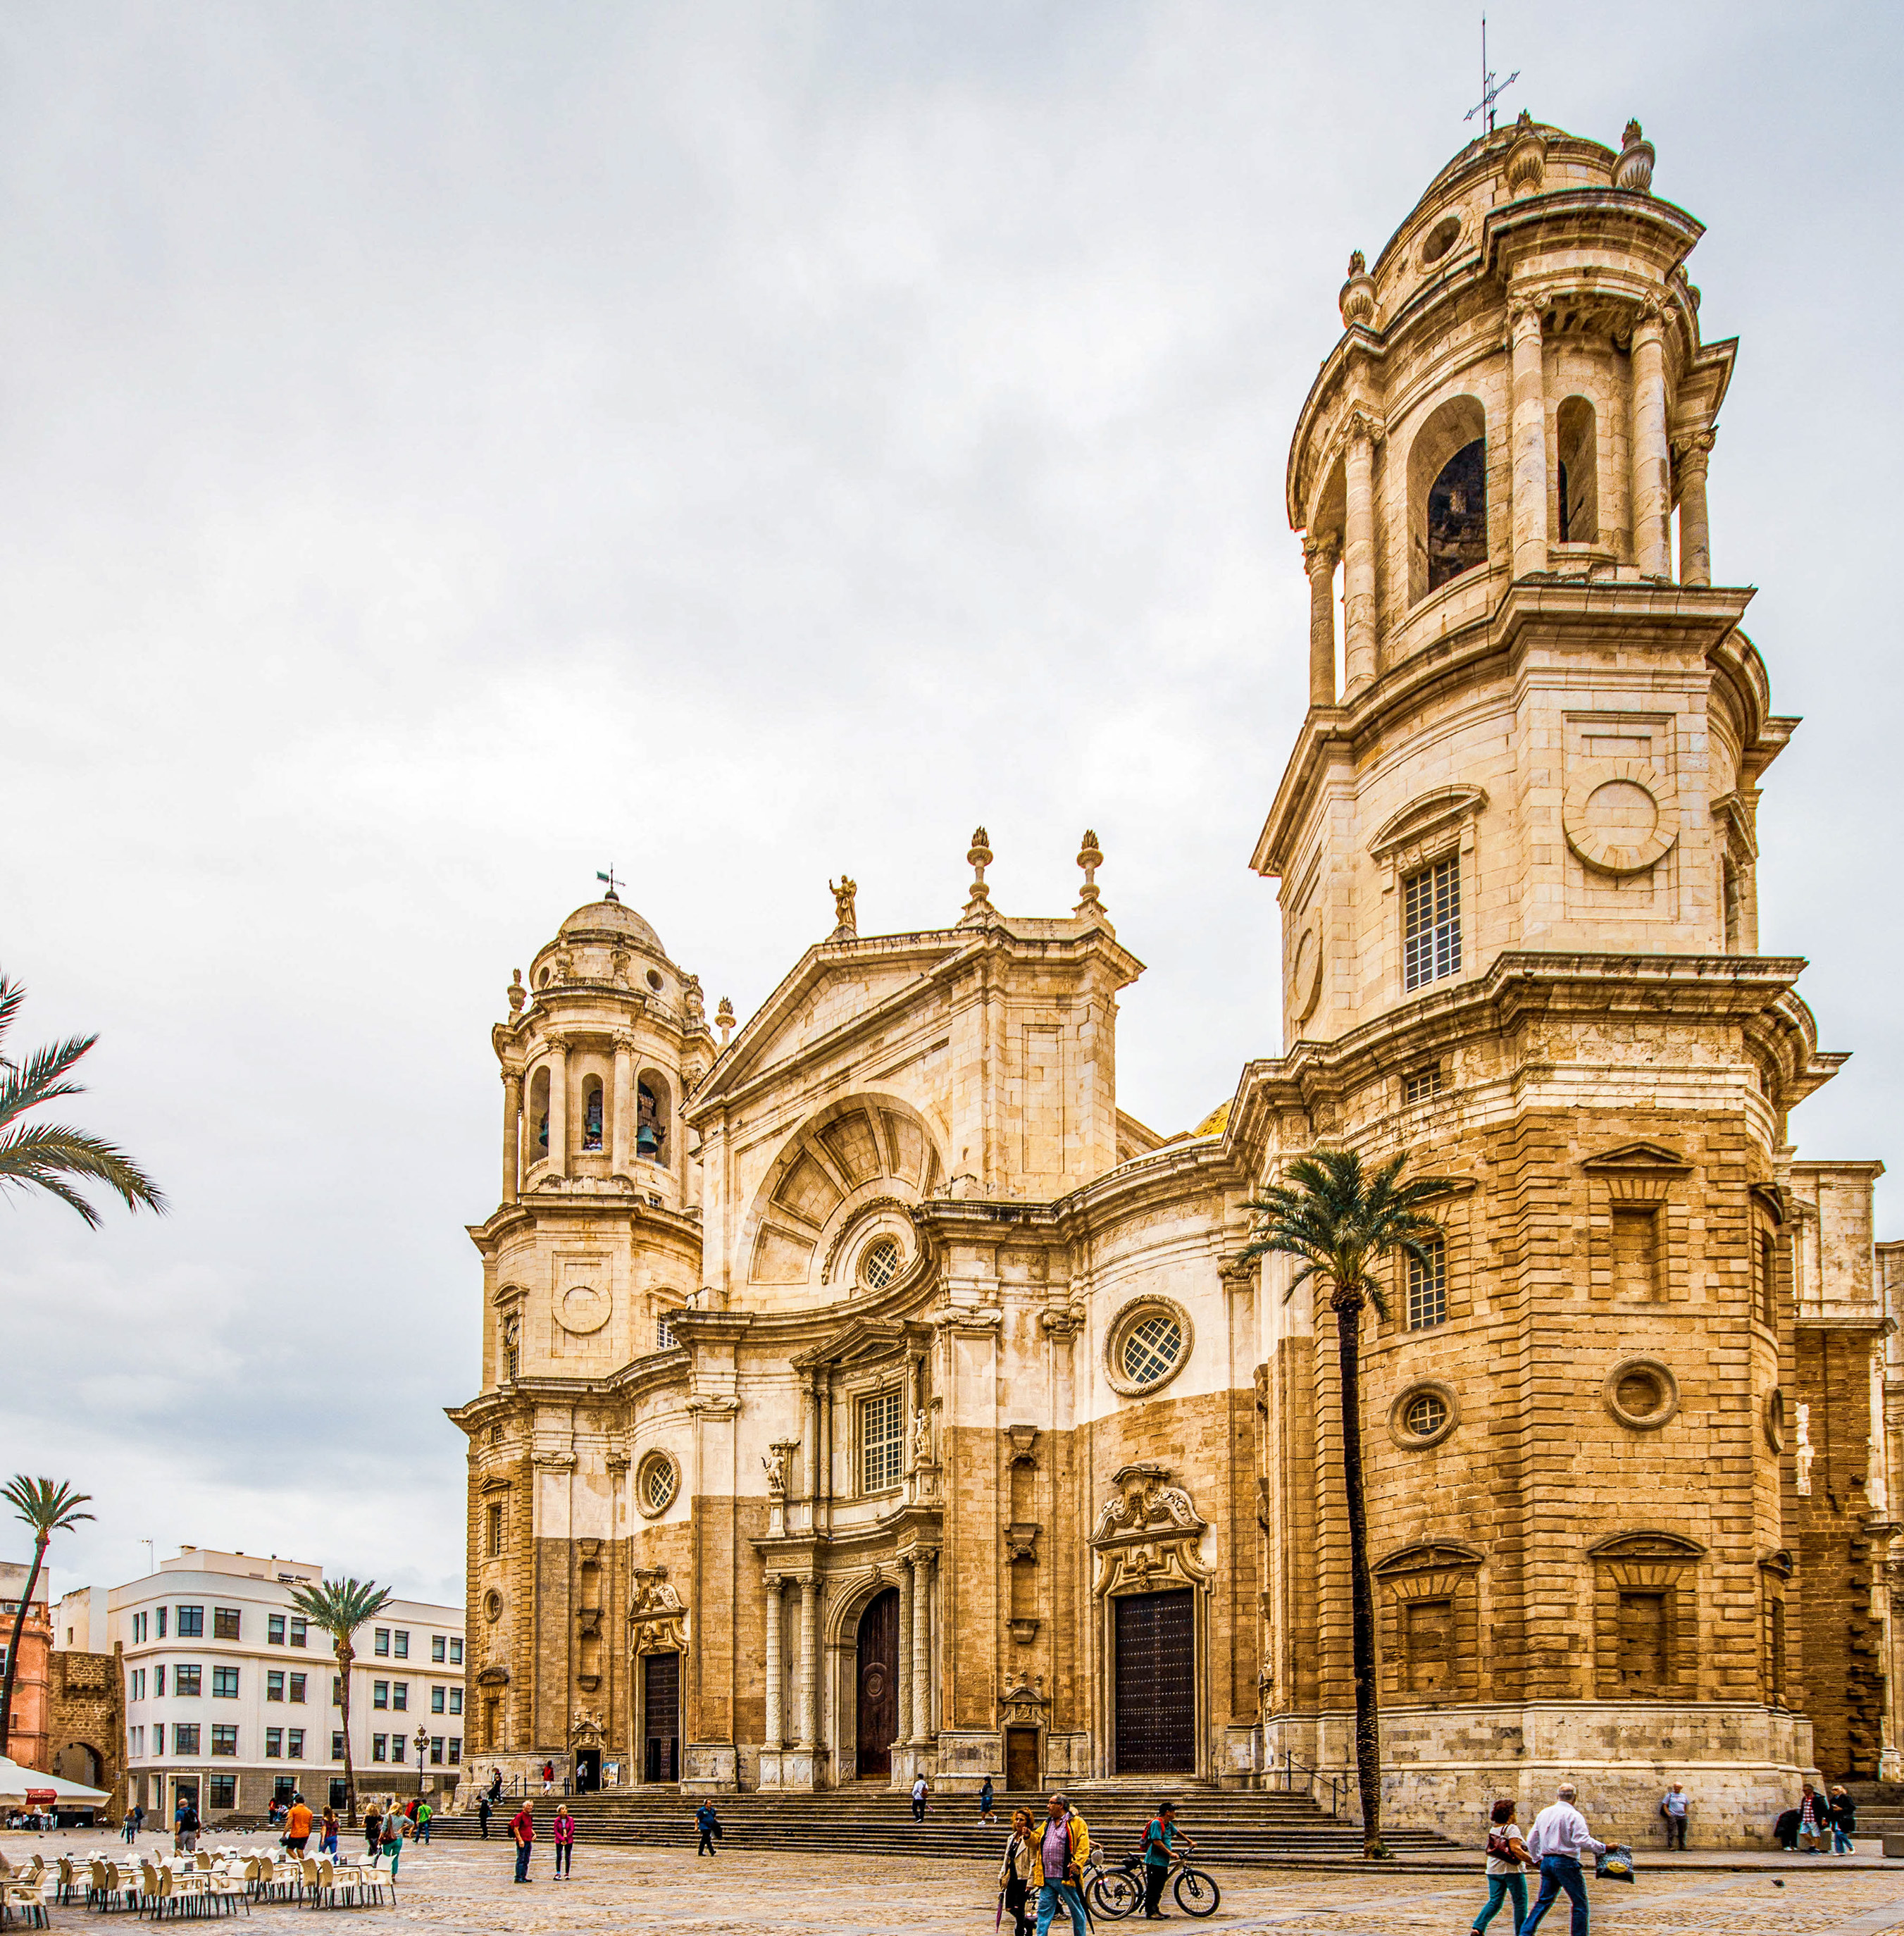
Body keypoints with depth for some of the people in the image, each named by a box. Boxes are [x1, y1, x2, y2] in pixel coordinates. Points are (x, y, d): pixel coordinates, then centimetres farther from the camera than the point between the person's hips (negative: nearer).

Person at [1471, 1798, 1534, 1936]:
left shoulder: (1493, 1829, 12)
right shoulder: (1511, 1829, -11)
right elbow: (1515, 1849, -22)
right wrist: (1533, 1861, -21)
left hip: (1494, 1871, 7)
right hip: (1512, 1870, -7)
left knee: (1494, 1902, 8)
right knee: (1520, 1903, 6)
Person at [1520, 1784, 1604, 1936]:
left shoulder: (1544, 1813, 11)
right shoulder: (1574, 1815, -10)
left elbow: (1531, 1840, 16)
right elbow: (1582, 1840, -19)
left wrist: (1537, 1858, 28)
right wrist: (1603, 1848, -12)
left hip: (1547, 1861, 7)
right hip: (1566, 1862, -7)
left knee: (1543, 1901, 12)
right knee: (1580, 1903, 4)